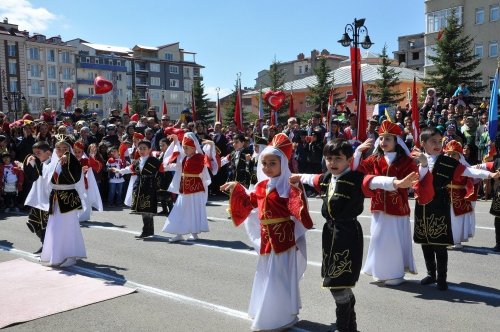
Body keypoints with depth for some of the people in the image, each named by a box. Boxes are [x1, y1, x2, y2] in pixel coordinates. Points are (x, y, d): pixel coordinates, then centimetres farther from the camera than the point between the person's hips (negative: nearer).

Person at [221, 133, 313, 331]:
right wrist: (236, 189, 16)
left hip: (284, 237, -8)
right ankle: (268, 314, 37)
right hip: (267, 237, 8)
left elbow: (297, 207, -31)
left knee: (280, 277, -2)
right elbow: (250, 202, 22)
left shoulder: (288, 186, -16)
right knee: (267, 275, 19)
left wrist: (298, 189, -47)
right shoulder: (262, 186, 8)